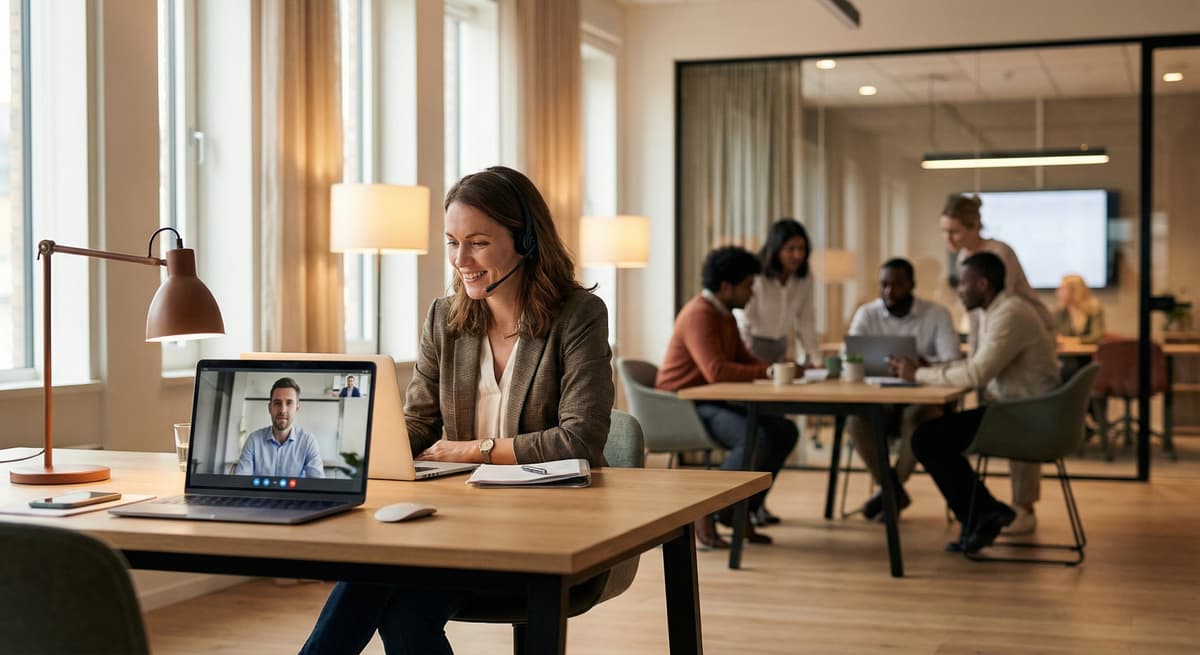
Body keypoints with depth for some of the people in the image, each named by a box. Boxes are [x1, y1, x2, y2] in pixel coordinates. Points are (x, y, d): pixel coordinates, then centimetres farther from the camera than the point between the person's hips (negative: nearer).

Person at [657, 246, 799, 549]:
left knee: (784, 431, 0)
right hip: (683, 405, -10)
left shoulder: (725, 315, 14)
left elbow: (744, 360, 17)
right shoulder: (699, 315, -19)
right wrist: (766, 371, -23)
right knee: (756, 440, -29)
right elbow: (716, 371, -30)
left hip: (713, 402, 10)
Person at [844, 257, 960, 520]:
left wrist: (922, 365, -38)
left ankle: (891, 487, -14)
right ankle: (892, 488, -12)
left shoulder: (937, 314, -5)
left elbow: (952, 364, -15)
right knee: (855, 416, -29)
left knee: (918, 417, -36)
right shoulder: (866, 314, 2)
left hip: (924, 398, -2)